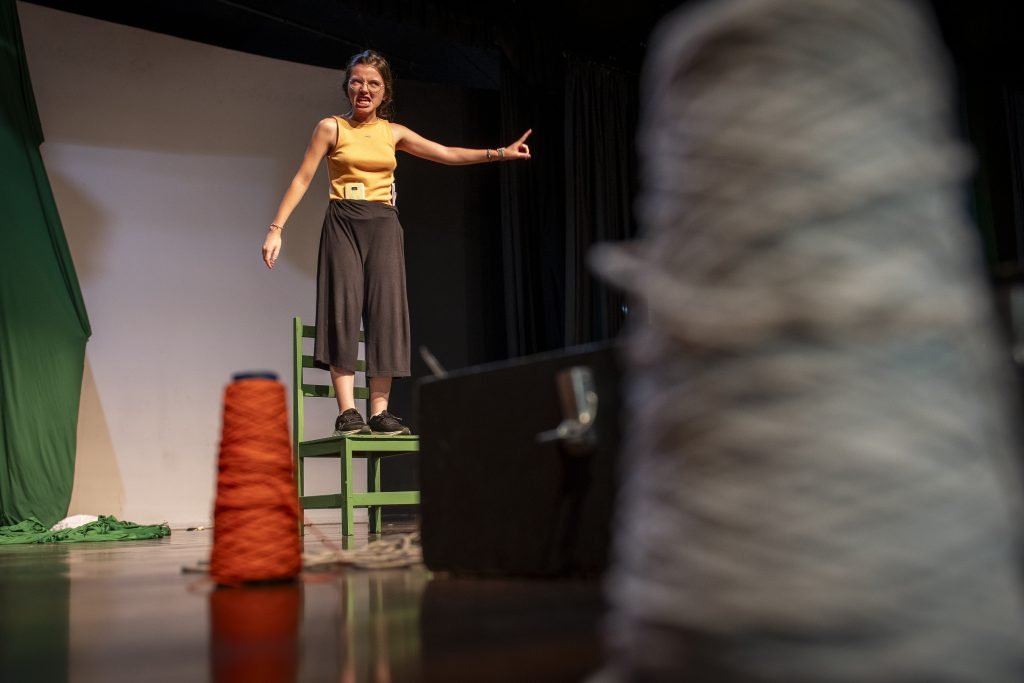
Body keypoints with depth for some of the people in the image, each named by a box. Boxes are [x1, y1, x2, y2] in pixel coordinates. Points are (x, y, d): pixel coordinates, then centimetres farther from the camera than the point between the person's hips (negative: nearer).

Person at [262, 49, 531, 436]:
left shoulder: (394, 133, 12)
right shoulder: (331, 128, 4)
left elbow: (448, 154, 9)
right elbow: (302, 179, 0)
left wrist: (500, 153, 1)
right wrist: (276, 228, -9)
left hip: (383, 226, 3)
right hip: (343, 223, -3)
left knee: (385, 312, -5)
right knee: (343, 309, -9)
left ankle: (379, 412, -4)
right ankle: (347, 413, -10)